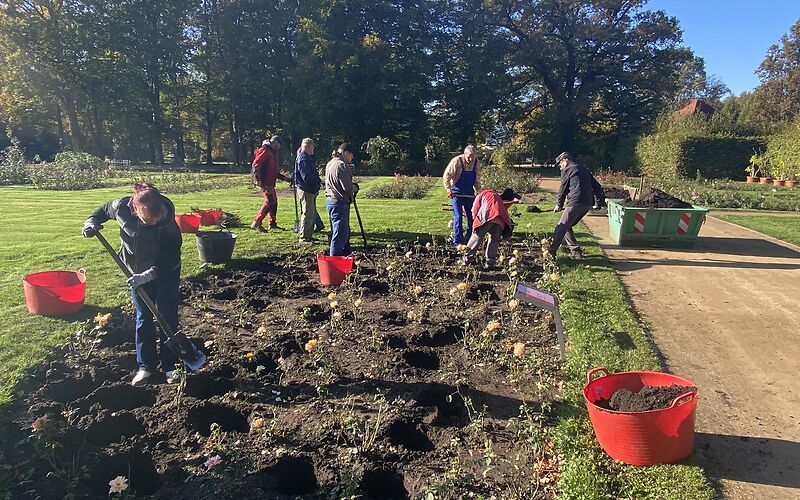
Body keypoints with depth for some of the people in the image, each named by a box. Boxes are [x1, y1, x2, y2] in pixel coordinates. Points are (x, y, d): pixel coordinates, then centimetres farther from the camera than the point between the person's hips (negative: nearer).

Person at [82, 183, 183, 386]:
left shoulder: (168, 222, -33)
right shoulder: (122, 207, -25)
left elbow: (170, 259, -26)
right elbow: (104, 210, 1)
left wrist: (148, 275, -34)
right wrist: (92, 222, -16)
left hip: (166, 271, -3)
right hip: (137, 271, 3)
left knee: (168, 317, 1)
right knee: (143, 317, 11)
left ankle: (170, 367, 14)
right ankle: (146, 366, 22)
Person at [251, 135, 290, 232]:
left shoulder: (272, 153, 23)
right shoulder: (265, 151, -9)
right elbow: (255, 165, -20)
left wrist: (284, 178, 24)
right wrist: (257, 179, -27)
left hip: (270, 182, 10)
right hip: (264, 182, -10)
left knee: (274, 201, 13)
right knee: (269, 201, -15)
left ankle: (272, 223, 23)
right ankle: (256, 223, -11)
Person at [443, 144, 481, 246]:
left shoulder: (476, 163, 0)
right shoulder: (457, 161, -16)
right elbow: (446, 176, -15)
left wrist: (479, 190, 5)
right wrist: (449, 189, -25)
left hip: (469, 193, 5)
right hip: (457, 193, -5)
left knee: (472, 216, 7)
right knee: (458, 216, -8)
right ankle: (457, 242, -2)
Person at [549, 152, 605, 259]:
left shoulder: (567, 170, 2)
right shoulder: (584, 171, 25)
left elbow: (563, 189, 4)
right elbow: (597, 187, 25)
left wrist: (559, 204, 15)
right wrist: (598, 203, 28)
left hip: (575, 203, -8)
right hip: (588, 204, 8)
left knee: (561, 227, -5)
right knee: (567, 226, 18)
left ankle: (551, 251, -10)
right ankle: (575, 250, 15)